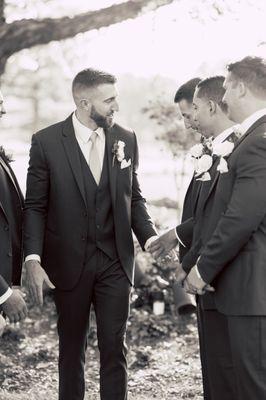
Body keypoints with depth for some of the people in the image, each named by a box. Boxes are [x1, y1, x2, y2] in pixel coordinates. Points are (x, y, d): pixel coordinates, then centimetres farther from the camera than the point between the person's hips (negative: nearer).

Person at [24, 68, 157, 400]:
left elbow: (133, 197, 11)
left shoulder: (126, 139, 3)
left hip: (115, 261, 2)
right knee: (71, 346, 12)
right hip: (69, 262, -2)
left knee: (114, 347, 4)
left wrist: (149, 236, -6)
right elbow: (35, 206, -5)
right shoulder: (46, 142, -7)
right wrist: (33, 259, -17)